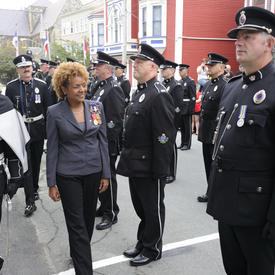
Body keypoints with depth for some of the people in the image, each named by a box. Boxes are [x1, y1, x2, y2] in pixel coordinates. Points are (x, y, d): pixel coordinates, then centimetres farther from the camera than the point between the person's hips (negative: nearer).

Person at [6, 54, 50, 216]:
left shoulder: (41, 85, 0)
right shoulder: (11, 87, -1)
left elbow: (47, 109, 2)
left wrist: (48, 130, -1)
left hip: (38, 129, 1)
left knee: (36, 162, 15)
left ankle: (35, 188, 38)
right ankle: (30, 201, -1)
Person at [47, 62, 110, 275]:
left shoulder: (97, 107, 0)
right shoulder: (55, 113, -7)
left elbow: (103, 142, 4)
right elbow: (52, 149, -3)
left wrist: (106, 174, 2)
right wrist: (52, 183, -4)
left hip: (93, 172, 3)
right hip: (68, 175, -3)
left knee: (88, 218, 17)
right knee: (76, 224, 0)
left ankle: (79, 253, 42)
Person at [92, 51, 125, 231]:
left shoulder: (114, 89, -17)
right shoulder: (101, 86, 14)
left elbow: (117, 119, -21)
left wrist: (109, 141, -20)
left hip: (108, 143, -9)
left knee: (108, 177, 1)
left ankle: (111, 214, 15)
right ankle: (104, 207, 33)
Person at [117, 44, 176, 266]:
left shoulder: (159, 95, -18)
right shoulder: (139, 91, 12)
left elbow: (165, 137, -22)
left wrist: (159, 170, -21)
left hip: (149, 167, -9)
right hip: (135, 164, 9)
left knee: (153, 209, 9)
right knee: (140, 206, 21)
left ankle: (152, 250, 27)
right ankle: (142, 244, 39)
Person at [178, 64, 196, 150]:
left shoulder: (191, 81, -9)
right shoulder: (180, 81, 13)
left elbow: (193, 97, -14)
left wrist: (191, 109, -18)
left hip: (187, 108, -7)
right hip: (180, 108, 7)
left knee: (187, 127, 1)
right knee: (181, 126, 13)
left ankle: (187, 144, 9)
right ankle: (183, 143, 24)